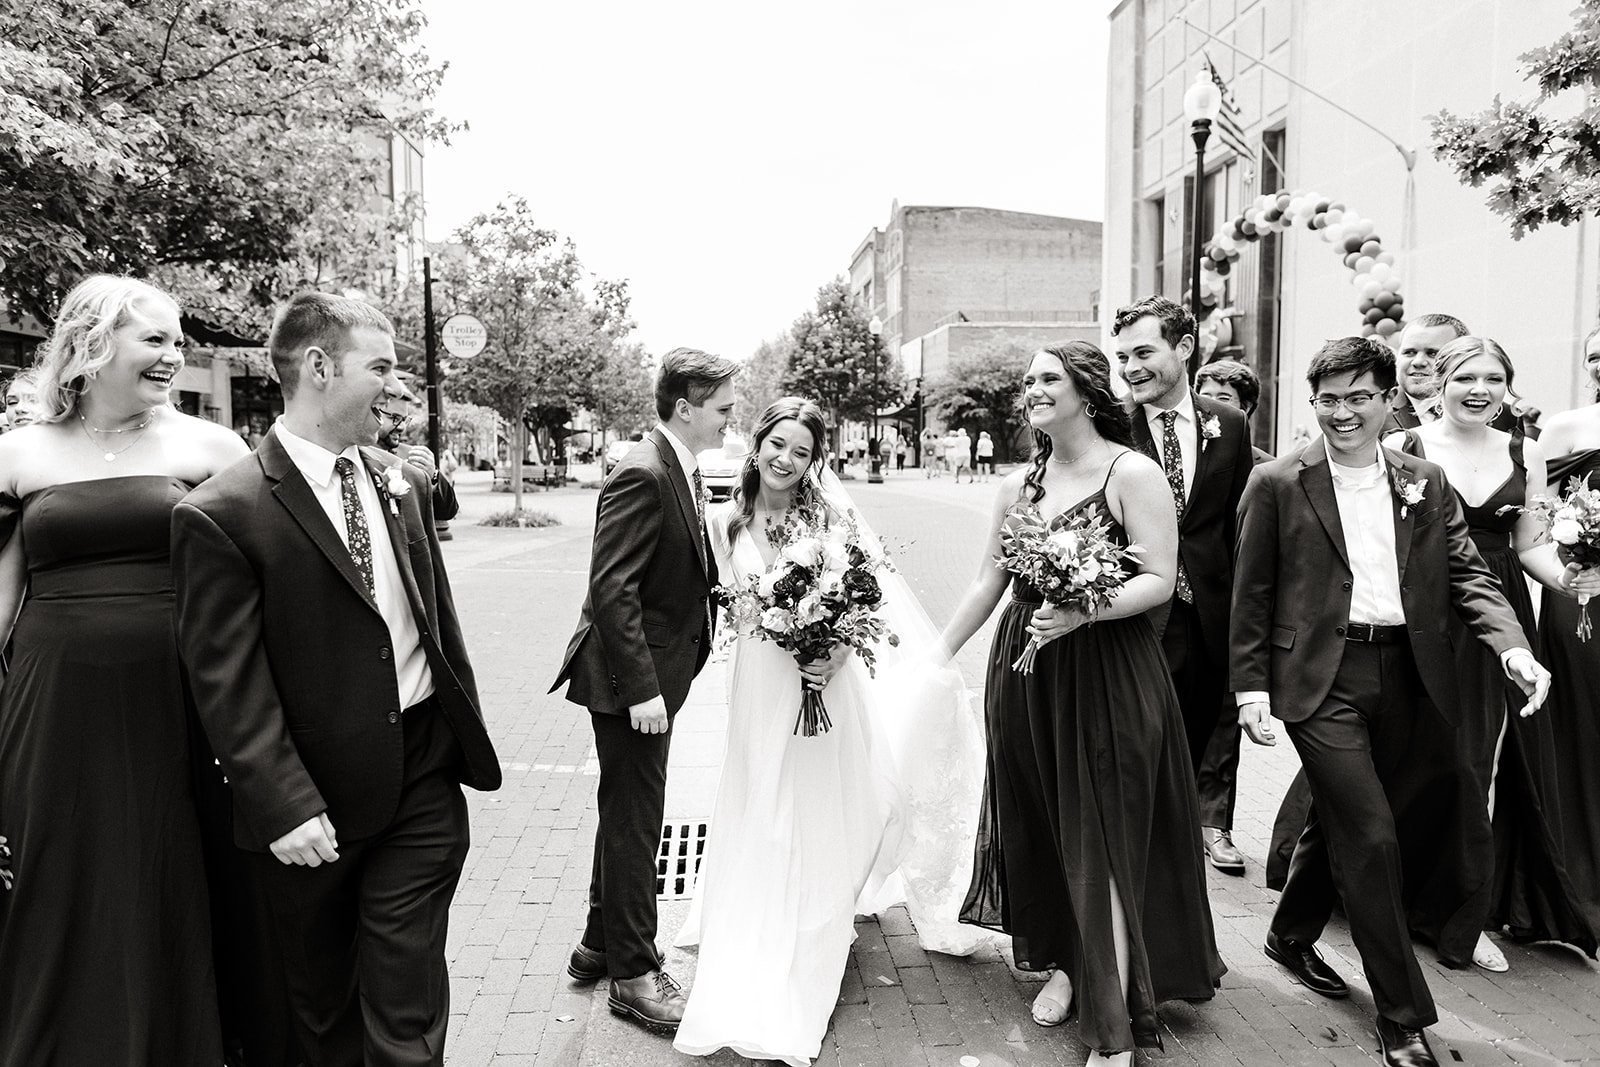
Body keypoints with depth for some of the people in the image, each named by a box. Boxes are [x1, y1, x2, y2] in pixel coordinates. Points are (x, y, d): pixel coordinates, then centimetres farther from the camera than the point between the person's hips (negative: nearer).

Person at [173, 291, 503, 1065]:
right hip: (314, 800, -3)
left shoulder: (404, 485, 5)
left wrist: (465, 731, 13)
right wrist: (283, 806, -18)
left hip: (426, 776, 4)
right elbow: (227, 682, -15)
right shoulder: (222, 514, -14)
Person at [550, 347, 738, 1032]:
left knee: (627, 816, 21)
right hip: (632, 678, -10)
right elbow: (612, 589, -25)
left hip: (655, 673, 10)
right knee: (634, 823, 2)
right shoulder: (642, 475, -21)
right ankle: (633, 974, 18)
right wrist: (641, 688, -25)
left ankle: (601, 944, 37)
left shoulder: (685, 471, 10)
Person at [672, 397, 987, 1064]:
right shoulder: (724, 522, -1)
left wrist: (838, 651, -20)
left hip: (829, 680, -1)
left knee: (822, 818, 9)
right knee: (764, 821, 8)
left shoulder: (830, 511, -5)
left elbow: (871, 591, -6)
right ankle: (752, 993, 26)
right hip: (763, 681, 1)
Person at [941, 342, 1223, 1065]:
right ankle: (1065, 961, 34)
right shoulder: (1019, 484, 9)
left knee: (1101, 840, -1)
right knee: (1040, 823, 13)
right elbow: (988, 582, 12)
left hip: (1107, 674, -5)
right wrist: (940, 654, 9)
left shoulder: (1132, 473, -8)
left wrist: (1080, 613, -26)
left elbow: (1159, 580, -12)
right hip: (1023, 673, 6)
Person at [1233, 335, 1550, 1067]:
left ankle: (1292, 934, 41)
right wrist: (1252, 684, -5)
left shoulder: (1426, 483, 9)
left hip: (1402, 676, 4)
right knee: (1372, 835, -6)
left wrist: (1513, 646, -13)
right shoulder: (1277, 485, -2)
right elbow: (1252, 594, -1)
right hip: (1322, 676, -4)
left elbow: (1467, 574, 4)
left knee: (1338, 820, 16)